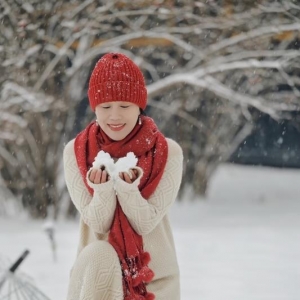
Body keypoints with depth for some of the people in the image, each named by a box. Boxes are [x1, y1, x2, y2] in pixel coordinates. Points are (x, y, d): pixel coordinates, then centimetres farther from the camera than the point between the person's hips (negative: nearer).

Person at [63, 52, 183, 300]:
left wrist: (128, 187, -31)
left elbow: (147, 223, -13)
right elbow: (97, 224, -10)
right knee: (98, 256, -32)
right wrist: (103, 189, -30)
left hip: (154, 274, 1)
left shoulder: (168, 153, -11)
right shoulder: (75, 152, -8)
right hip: (95, 271, -1)